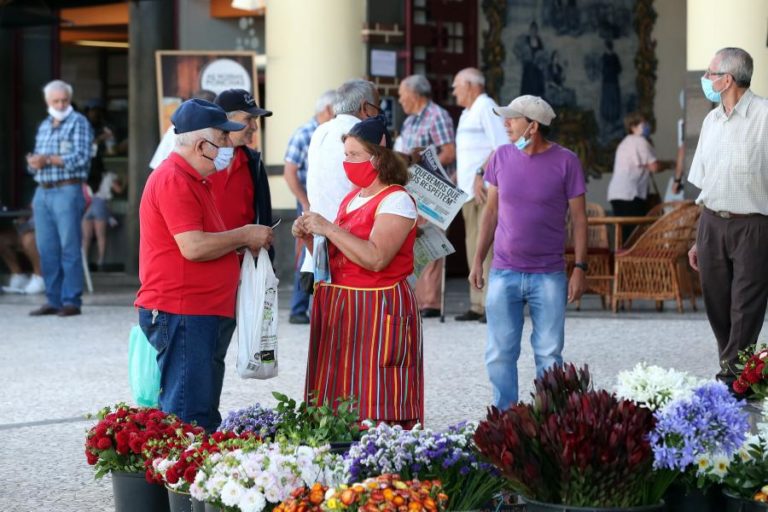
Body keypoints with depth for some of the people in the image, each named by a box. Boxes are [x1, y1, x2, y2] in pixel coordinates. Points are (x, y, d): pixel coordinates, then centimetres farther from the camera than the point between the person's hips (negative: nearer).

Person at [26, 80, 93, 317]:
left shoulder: (78, 122, 0)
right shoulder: (44, 126, 21)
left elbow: (81, 157, -12)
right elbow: (36, 160, 20)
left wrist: (48, 159, -16)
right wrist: (34, 162, -4)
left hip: (67, 191, -7)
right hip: (43, 192, 7)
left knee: (69, 248, -7)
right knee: (47, 249, 6)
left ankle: (71, 301, -7)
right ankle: (53, 300, 11)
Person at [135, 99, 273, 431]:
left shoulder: (193, 180, 20)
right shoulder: (173, 180, -15)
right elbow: (193, 247, -23)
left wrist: (243, 241, 13)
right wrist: (244, 235, -11)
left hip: (197, 313, 11)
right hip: (179, 313, -11)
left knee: (203, 415, 12)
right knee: (188, 416, -11)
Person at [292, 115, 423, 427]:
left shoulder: (396, 201, -9)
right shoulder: (351, 199, 16)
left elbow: (376, 258, -23)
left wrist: (329, 229, -19)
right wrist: (310, 238, 1)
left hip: (378, 313, -8)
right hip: (340, 311, 8)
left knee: (375, 408, -9)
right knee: (340, 409, 5)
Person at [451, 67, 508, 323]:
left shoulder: (486, 108, -7)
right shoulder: (467, 114, 22)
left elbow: (502, 147, -16)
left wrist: (481, 174, -21)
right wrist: (456, 177, 15)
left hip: (486, 188, -10)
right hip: (469, 190, 10)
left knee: (488, 245, -12)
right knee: (473, 246, 8)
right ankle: (478, 305, 11)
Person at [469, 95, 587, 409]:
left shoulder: (565, 162, -5)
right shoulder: (501, 157, 4)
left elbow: (579, 217, -1)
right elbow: (491, 212, 12)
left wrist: (580, 268, -6)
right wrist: (478, 260, 10)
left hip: (549, 275, -2)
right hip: (504, 273, 2)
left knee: (549, 353, 3)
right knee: (500, 353, 2)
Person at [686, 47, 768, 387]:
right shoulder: (712, 120, 14)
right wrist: (700, 239, 18)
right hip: (712, 223, 7)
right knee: (717, 308, 10)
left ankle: (733, 379, -1)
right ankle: (729, 373, 21)